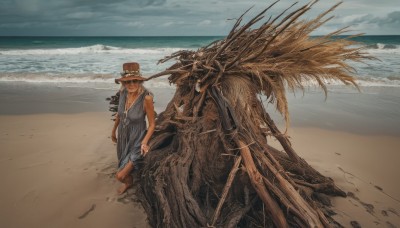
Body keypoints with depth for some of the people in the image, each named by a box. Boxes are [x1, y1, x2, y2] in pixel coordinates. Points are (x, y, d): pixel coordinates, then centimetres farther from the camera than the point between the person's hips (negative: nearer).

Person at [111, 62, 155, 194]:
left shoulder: (146, 98, -28)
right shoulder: (123, 92, -12)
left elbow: (152, 124, -17)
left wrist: (144, 142, -30)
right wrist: (114, 130, 18)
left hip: (137, 140, -5)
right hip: (122, 136, 5)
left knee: (120, 176, -2)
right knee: (123, 163, 28)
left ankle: (128, 182, 36)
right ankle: (128, 183, 60)